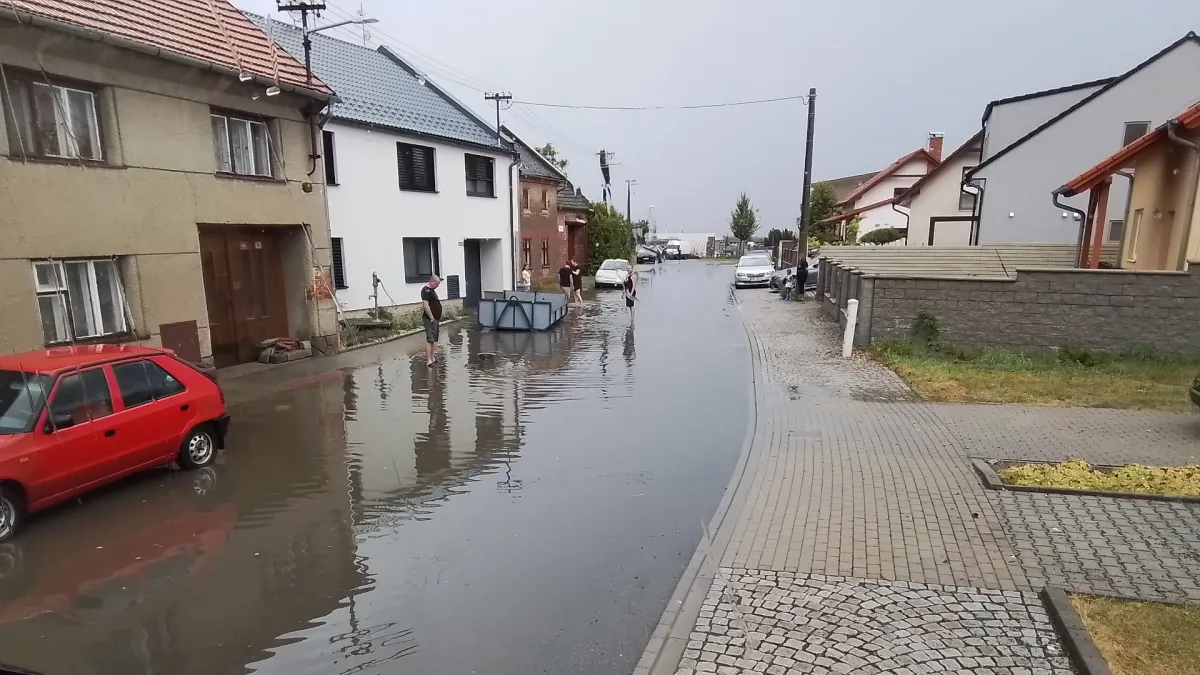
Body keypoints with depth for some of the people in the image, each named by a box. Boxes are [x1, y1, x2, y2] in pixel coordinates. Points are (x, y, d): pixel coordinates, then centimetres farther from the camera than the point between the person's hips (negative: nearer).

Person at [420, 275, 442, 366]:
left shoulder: (431, 290, 18)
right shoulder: (426, 290, -15)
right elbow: (425, 305, -24)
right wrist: (431, 318, -22)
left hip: (436, 319, 11)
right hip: (430, 319, -11)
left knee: (434, 339, 14)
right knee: (430, 339, -11)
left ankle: (433, 357, 22)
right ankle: (428, 360, -12)